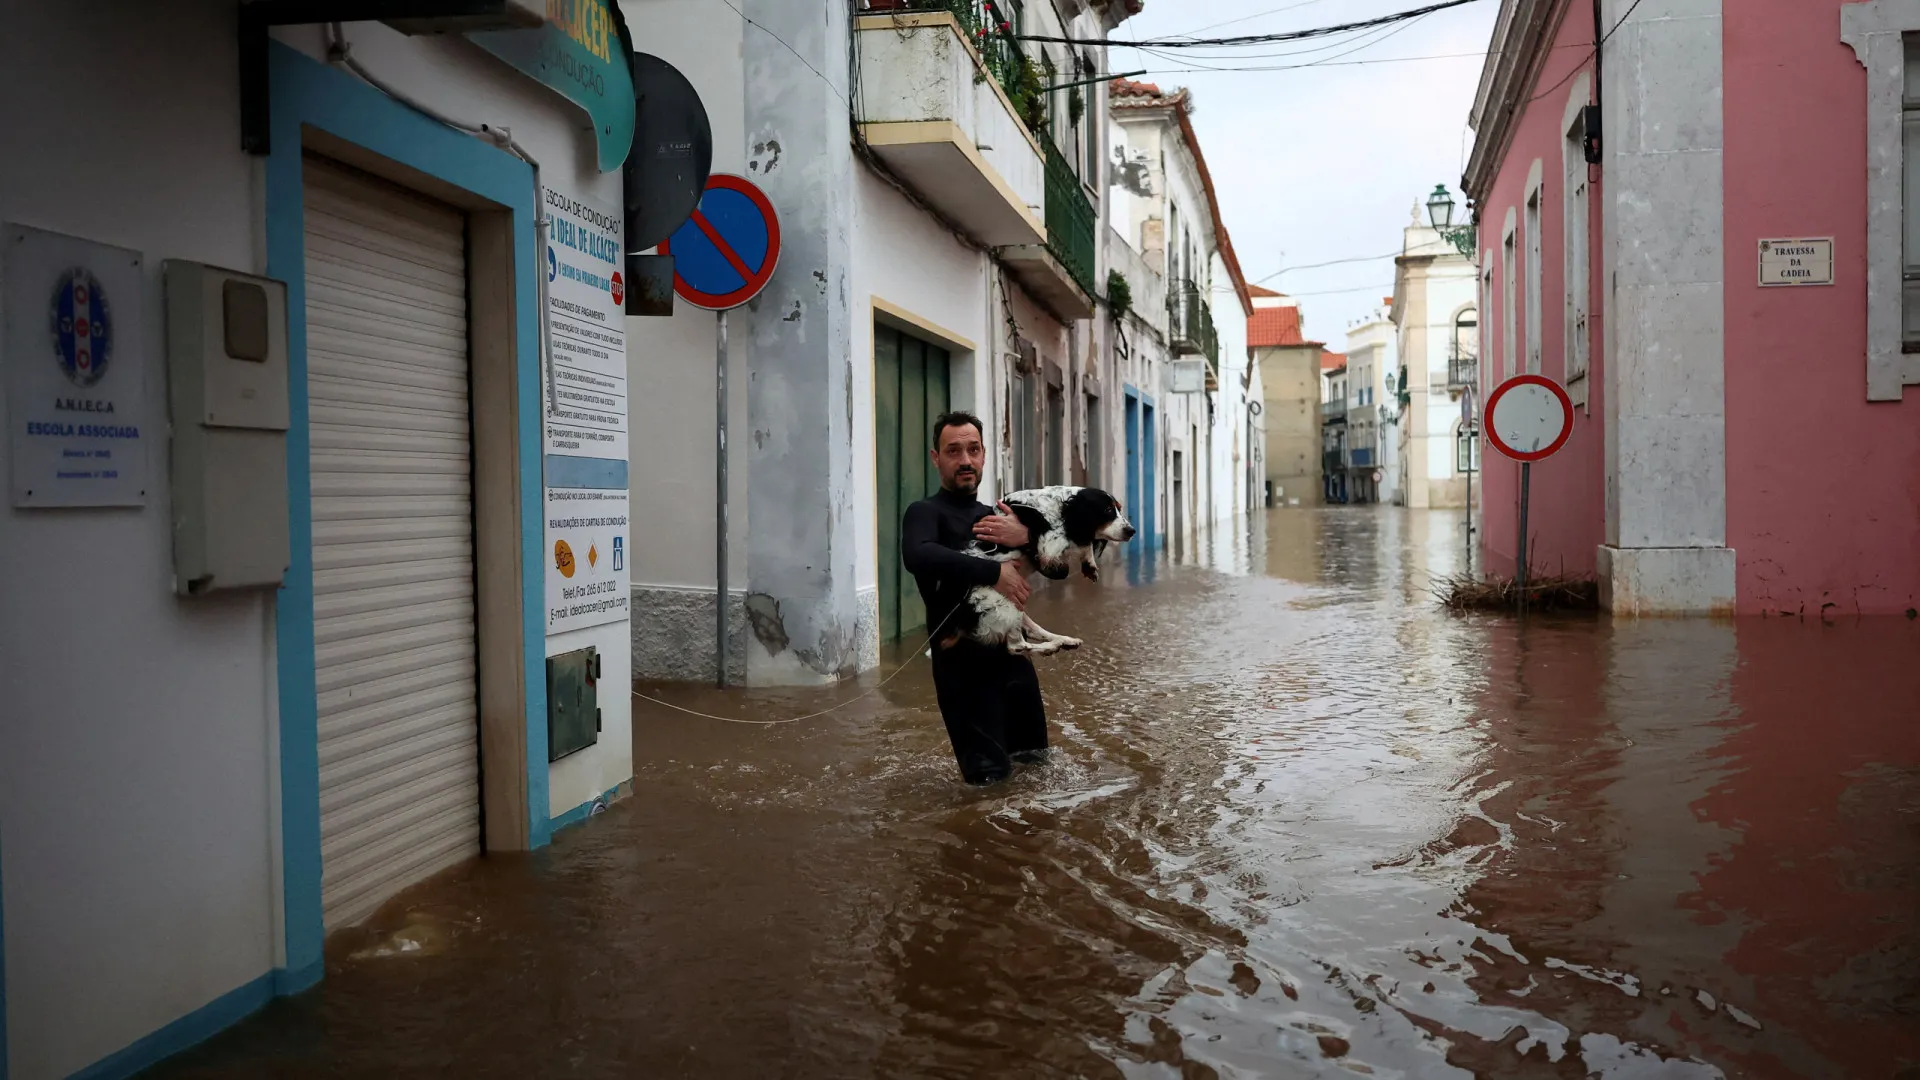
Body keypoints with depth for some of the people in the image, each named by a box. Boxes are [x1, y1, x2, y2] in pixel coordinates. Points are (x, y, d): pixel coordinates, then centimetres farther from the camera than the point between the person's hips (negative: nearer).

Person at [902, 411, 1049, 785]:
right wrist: (995, 572, -30)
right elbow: (917, 556, -31)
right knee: (989, 774, -9)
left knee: (1034, 754, 14)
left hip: (1014, 653, 6)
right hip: (964, 661, -6)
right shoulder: (926, 512, -7)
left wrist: (1027, 537, -17)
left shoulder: (997, 516, 14)